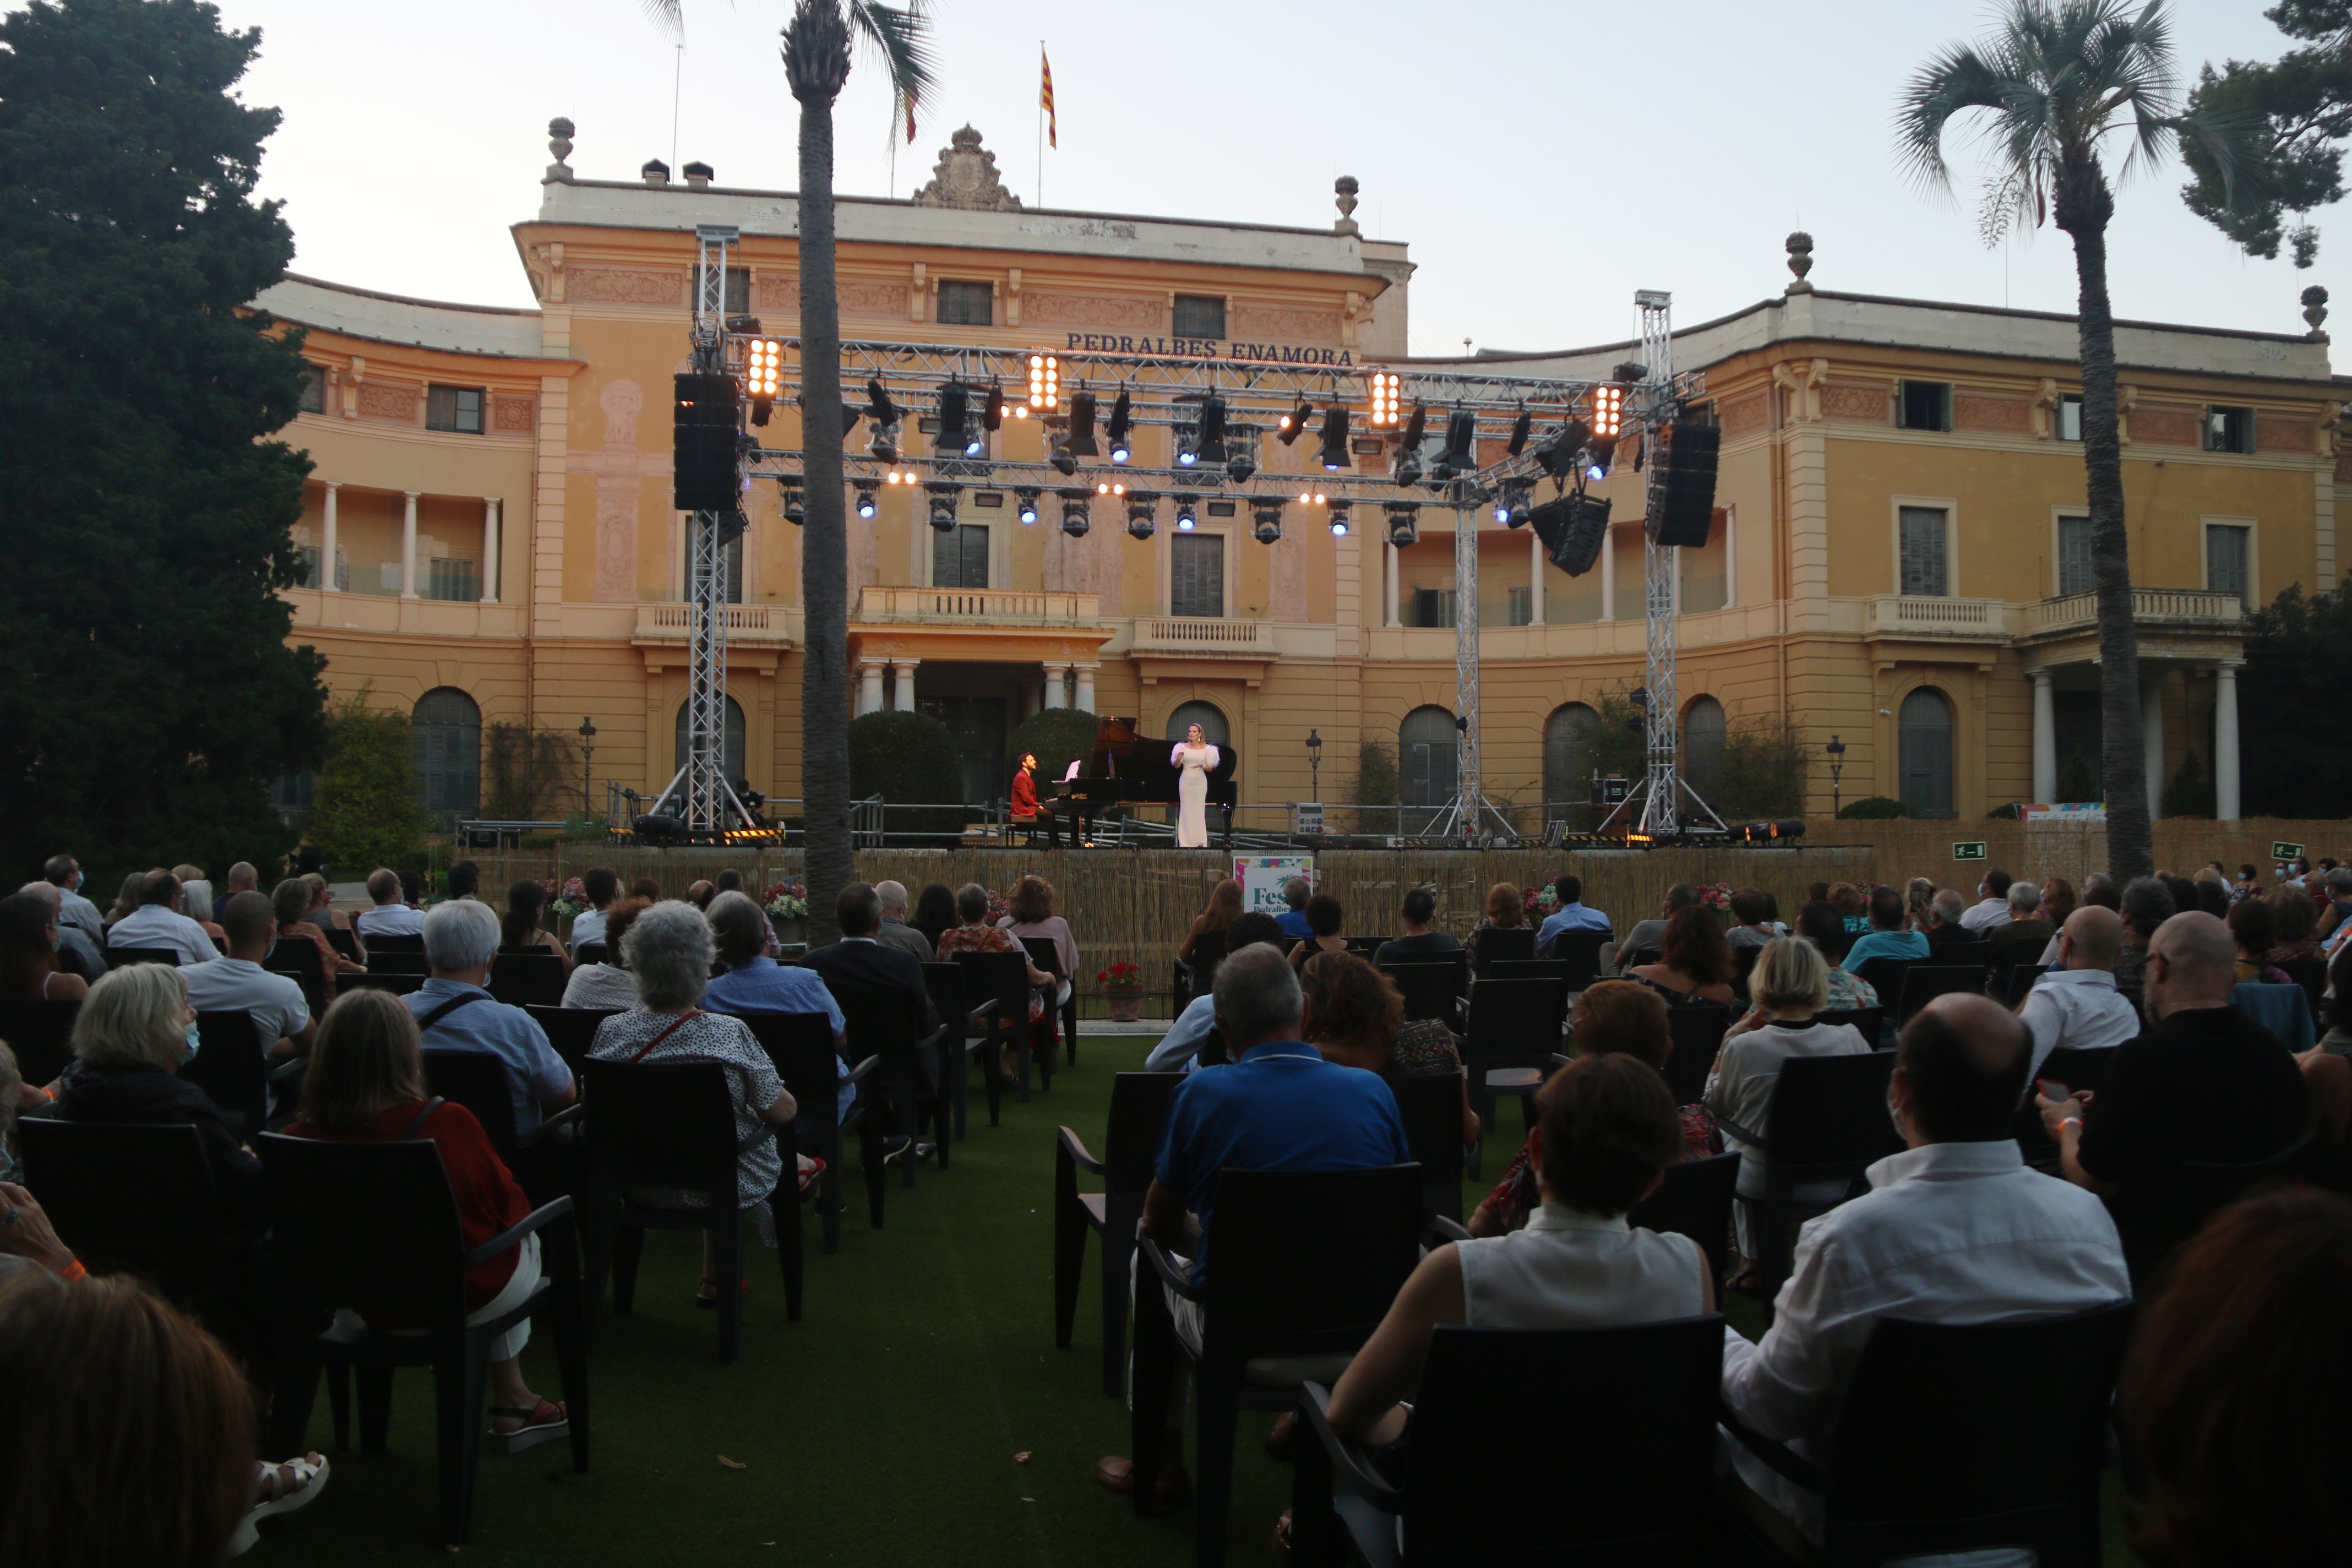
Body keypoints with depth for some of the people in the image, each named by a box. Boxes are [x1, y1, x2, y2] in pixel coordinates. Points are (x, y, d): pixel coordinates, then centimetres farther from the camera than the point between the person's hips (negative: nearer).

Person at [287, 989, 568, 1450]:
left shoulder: (300, 1138, -18)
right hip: (468, 1301, -4)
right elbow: (508, 1208, -13)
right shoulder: (447, 1123, -27)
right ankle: (512, 1404, 39)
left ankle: (513, 1400, 42)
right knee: (526, 1238, 31)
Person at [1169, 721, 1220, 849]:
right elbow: (1176, 766, 2)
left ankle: (1200, 841, 7)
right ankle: (1186, 842, 4)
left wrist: (1203, 766, -16)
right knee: (1186, 810, 1)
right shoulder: (1183, 747, 2)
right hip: (1186, 781, 0)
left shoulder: (1206, 749, 2)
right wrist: (1179, 758, -19)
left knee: (1199, 810, 2)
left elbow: (1211, 769, 4)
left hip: (1200, 781, 0)